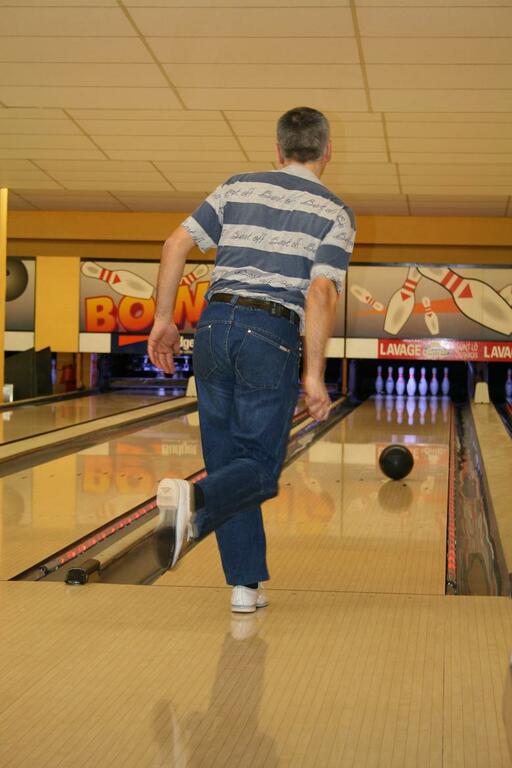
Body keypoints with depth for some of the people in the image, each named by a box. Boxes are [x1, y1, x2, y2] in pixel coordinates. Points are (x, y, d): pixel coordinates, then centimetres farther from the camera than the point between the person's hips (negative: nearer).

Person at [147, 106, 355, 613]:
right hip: (272, 336, -4)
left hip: (215, 327, 4)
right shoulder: (334, 213, 2)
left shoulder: (237, 189, 12)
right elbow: (321, 293, -10)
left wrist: (163, 319, 11)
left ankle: (245, 585, 12)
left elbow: (177, 245, 4)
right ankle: (193, 502, -29)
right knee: (259, 467, 4)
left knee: (227, 459, 11)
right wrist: (314, 374, -9)